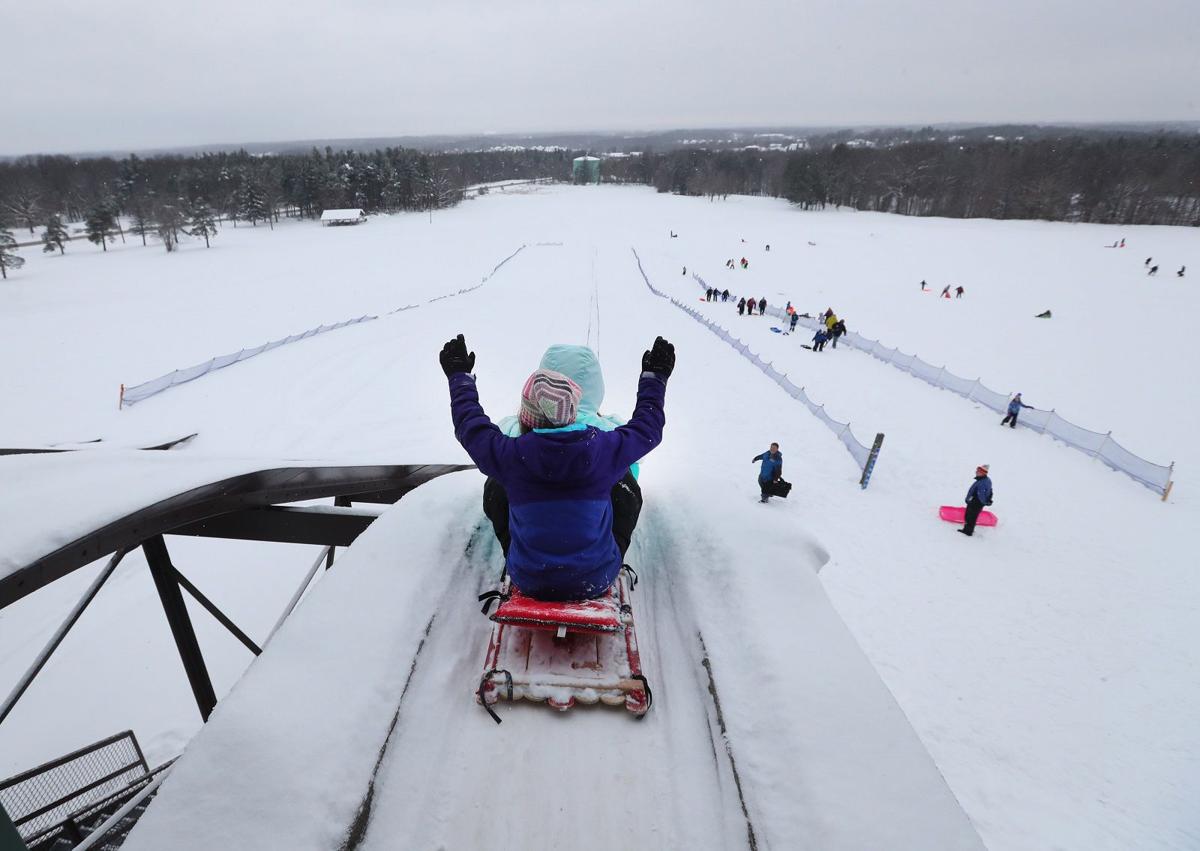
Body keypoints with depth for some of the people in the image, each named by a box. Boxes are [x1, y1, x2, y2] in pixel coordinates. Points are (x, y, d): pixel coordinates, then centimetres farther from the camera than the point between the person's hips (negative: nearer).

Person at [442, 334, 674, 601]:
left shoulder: (509, 455, -18)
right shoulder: (606, 448, -17)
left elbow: (469, 423, 4)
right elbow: (648, 426, 4)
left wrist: (459, 376, 21)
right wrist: (655, 376, 21)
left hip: (529, 582, 1)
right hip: (595, 580, 0)